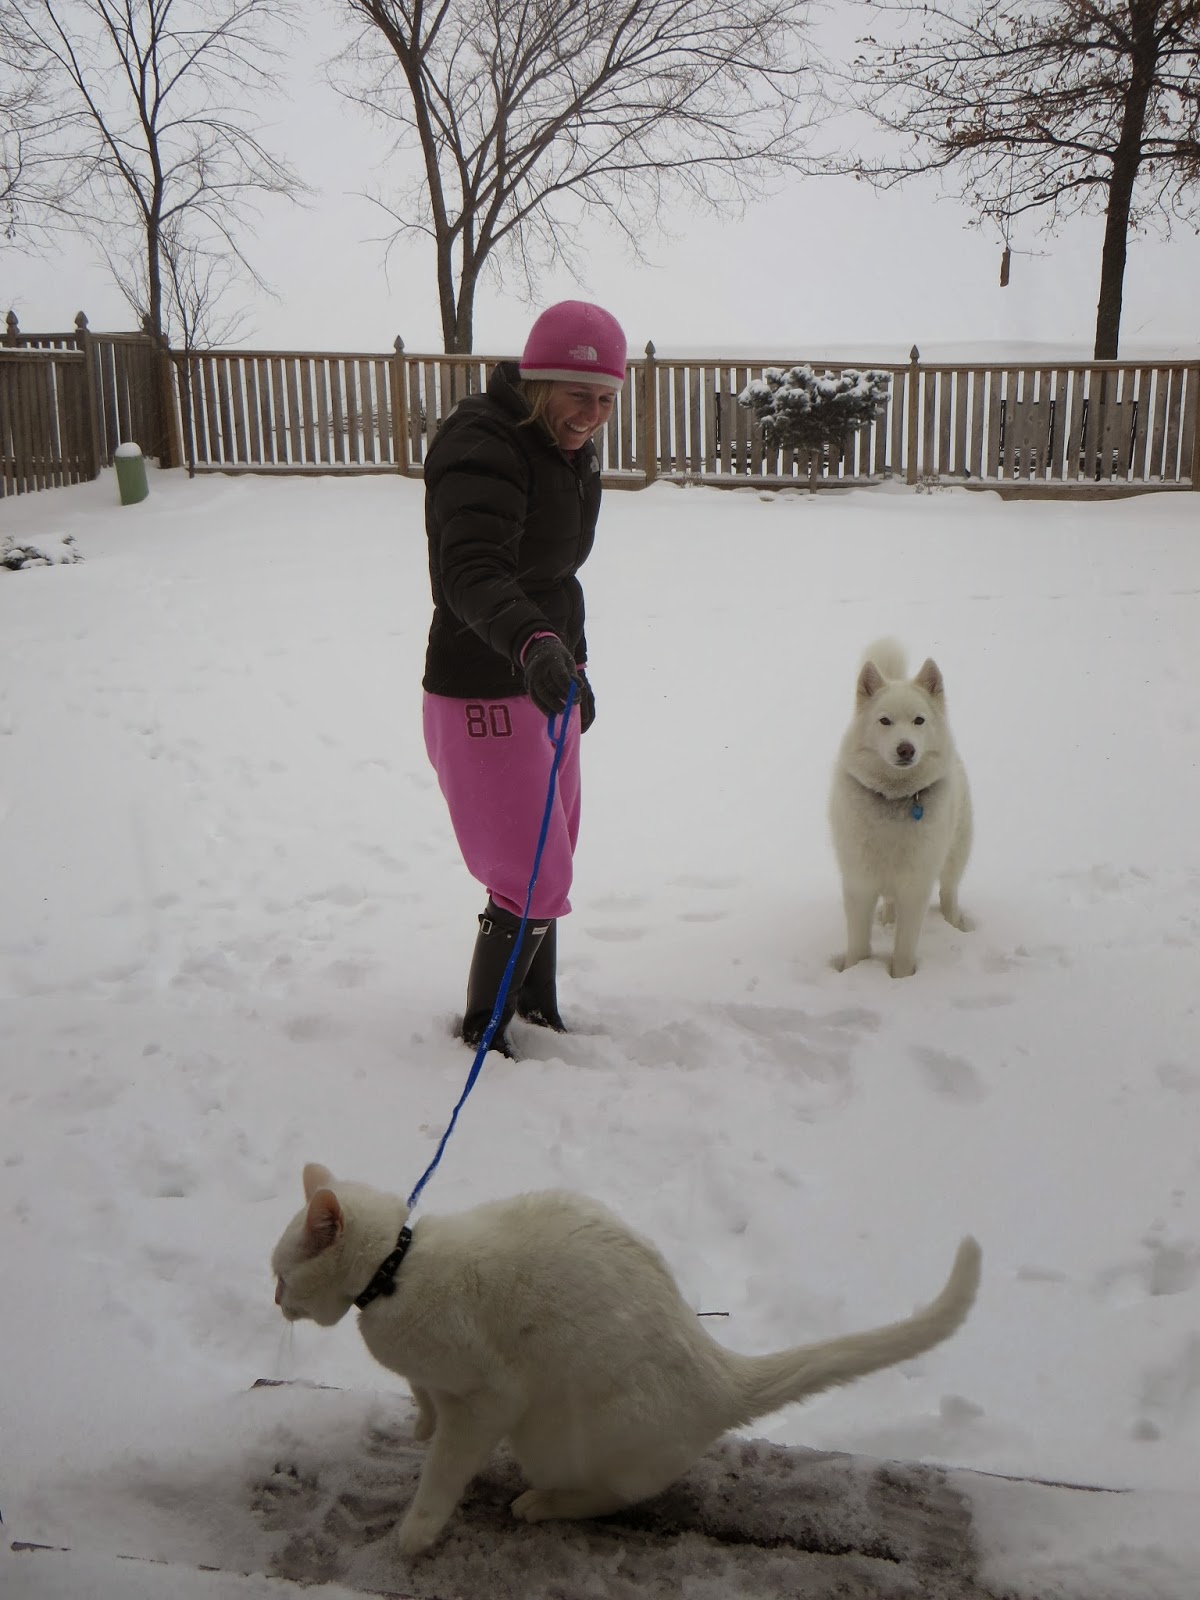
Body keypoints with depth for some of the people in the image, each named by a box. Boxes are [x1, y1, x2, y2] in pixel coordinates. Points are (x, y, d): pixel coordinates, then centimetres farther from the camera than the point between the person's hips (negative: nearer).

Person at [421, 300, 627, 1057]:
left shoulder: (570, 452, 7)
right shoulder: (482, 447, -23)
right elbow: (472, 572, -39)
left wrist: (574, 664, 25)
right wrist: (532, 644, -56)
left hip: (544, 684, 9)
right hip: (483, 696, -9)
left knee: (553, 860, 20)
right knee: (533, 881, -4)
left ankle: (539, 1007, 39)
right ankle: (481, 1025, 18)